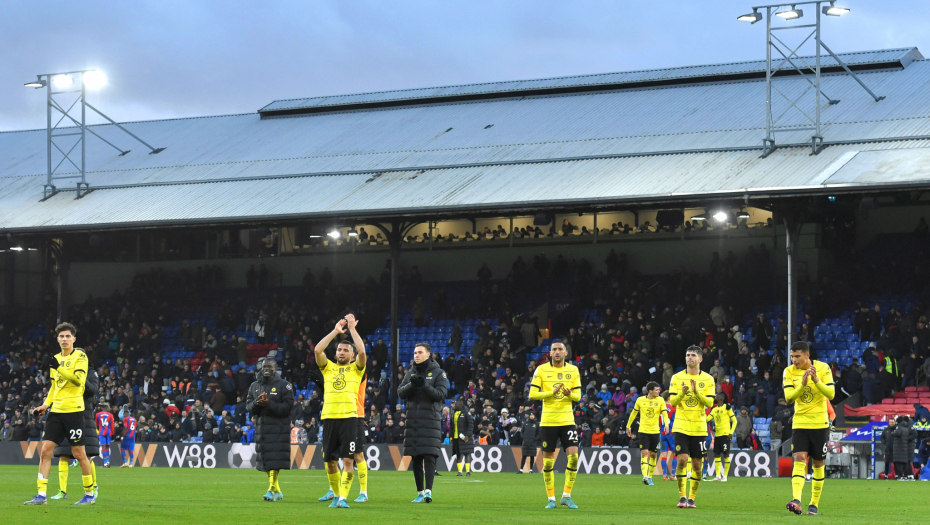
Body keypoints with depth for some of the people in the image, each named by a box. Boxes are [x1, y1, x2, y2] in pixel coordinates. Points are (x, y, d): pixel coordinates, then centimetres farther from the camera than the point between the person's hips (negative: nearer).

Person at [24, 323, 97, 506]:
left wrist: (58, 367, -25)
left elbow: (78, 379, -18)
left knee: (78, 453, -2)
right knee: (45, 450, -2)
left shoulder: (80, 356, -3)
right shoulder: (56, 359, 16)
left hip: (73, 410, -6)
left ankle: (89, 494, 11)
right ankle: (41, 495, -1)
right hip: (56, 411, 6)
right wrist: (45, 405, 13)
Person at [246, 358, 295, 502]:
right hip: (261, 428, 6)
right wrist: (256, 404, -12)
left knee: (275, 461, -14)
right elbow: (248, 407, 10)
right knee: (265, 462, 7)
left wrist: (269, 404, -19)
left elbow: (288, 407, -9)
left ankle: (271, 489, -15)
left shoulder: (284, 386, -1)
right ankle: (277, 490, 17)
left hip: (278, 429, -5)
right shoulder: (254, 386, 16)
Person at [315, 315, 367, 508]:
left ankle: (343, 497, -12)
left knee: (348, 459, -11)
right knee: (330, 460, 7)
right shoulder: (328, 367, 17)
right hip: (329, 417, 3)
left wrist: (352, 328, -2)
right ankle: (334, 492, 26)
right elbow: (317, 350, 1)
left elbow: (362, 351, -6)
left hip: (349, 417, -3)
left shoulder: (356, 368, 12)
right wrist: (335, 331, 0)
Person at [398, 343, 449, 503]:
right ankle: (420, 492, 12)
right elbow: (400, 393, 5)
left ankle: (428, 491, -20)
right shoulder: (410, 373, 14)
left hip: (430, 420, -5)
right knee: (416, 458, 6)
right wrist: (411, 385, -15)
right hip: (412, 420, 5)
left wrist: (424, 385, -22)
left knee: (429, 456, -13)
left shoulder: (438, 373, 1)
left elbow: (440, 394, -9)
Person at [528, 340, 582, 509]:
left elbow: (578, 396, 7)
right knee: (548, 460, 2)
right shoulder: (541, 370, 0)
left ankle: (566, 496, 3)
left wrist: (570, 394, -16)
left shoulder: (573, 370, 5)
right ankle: (551, 498, 14)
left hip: (567, 420, 1)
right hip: (548, 421, -1)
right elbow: (532, 394, -5)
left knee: (573, 456, -11)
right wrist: (552, 393, -19)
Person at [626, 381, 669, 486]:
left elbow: (664, 413, -7)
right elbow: (634, 413, 13)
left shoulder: (660, 400, 1)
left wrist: (666, 424, -25)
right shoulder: (640, 400, 0)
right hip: (643, 431, -2)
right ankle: (645, 476, -23)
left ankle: (650, 477, 21)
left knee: (653, 454, 8)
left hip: (655, 431, 2)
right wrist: (628, 426, 19)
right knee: (644, 453, -14)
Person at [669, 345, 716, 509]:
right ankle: (682, 497, -3)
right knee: (682, 460, -12)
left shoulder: (708, 379, 3)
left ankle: (692, 498, 12)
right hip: (681, 426, -1)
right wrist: (682, 393, -21)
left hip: (699, 427, 1)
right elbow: (672, 401, -1)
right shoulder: (677, 377, 4)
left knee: (697, 464, 2)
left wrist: (697, 392, -21)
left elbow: (710, 403, -5)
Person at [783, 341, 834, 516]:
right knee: (799, 460, -15)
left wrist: (816, 380, -27)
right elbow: (788, 397, -11)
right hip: (800, 422, 0)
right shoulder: (789, 372, -2)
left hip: (820, 423, 0)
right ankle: (796, 501, -28)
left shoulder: (822, 368, -6)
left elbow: (831, 394, -13)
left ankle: (814, 504, 17)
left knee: (818, 463, 6)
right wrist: (802, 384, -27)